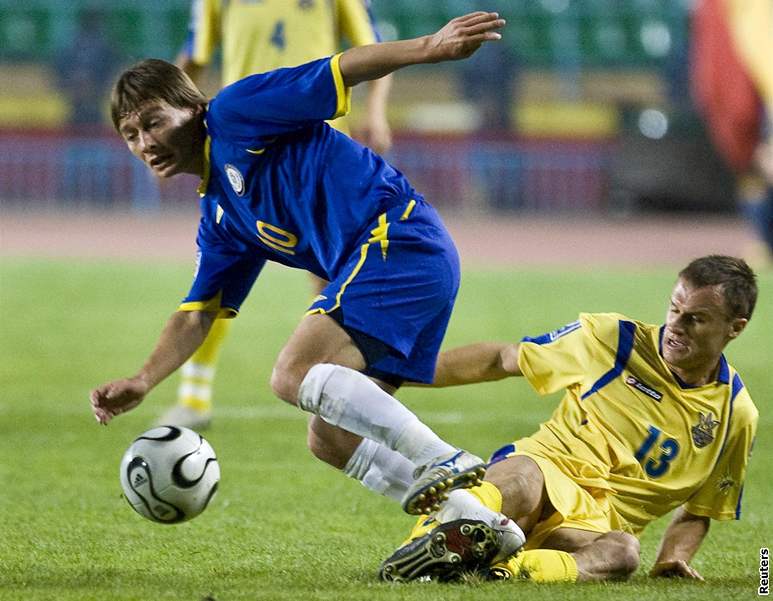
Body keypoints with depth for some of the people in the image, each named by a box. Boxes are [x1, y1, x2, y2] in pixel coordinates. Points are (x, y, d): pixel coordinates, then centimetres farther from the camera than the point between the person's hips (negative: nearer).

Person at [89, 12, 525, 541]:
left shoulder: (234, 116, 0)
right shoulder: (219, 218, 23)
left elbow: (341, 71, -8)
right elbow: (197, 314, 25)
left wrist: (429, 48, -21)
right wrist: (142, 382, 11)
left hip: (399, 235, -10)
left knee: (295, 373, -22)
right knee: (329, 439, 8)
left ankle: (451, 467, -28)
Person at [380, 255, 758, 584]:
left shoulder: (737, 415, 8)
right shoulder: (615, 339, 3)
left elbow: (698, 511, 21)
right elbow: (500, 361, 10)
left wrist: (674, 556, -1)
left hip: (598, 525, 1)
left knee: (623, 550, -38)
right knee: (523, 479, -40)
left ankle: (512, 571, -61)